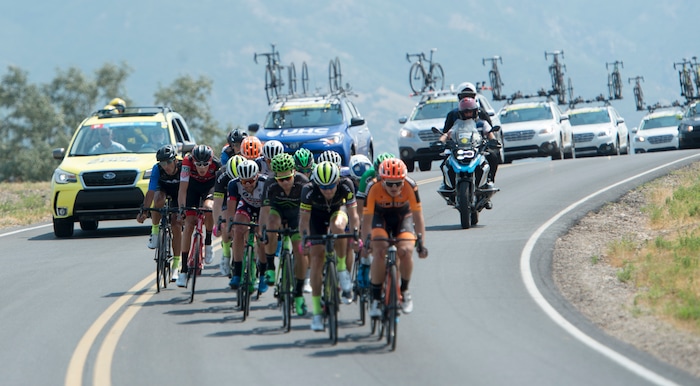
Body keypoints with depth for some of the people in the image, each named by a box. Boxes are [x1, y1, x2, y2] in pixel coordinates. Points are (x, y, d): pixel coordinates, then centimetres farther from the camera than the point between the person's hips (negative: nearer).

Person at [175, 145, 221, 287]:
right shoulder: (187, 162, -33)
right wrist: (181, 208, -46)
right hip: (193, 186, 0)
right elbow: (183, 187, -36)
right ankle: (184, 269, -9)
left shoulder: (216, 164, -33)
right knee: (189, 224, -12)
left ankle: (208, 243, -6)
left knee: (208, 208, -34)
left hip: (210, 186, 0)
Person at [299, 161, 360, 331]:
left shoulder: (346, 186, -32)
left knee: (337, 227, -38)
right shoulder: (309, 190, -32)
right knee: (316, 257, -10)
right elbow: (304, 219, -22)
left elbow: (353, 214, -26)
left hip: (338, 210, 0)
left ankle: (341, 268, -16)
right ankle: (317, 312, -4)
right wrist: (305, 240, -28)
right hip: (317, 215, 0)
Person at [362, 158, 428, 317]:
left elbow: (418, 216, -24)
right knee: (379, 252, -25)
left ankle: (404, 291, 0)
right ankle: (375, 299, -13)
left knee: (405, 251, -24)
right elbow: (366, 219, -26)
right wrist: (366, 242, -33)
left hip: (403, 217, 1)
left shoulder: (410, 187, -30)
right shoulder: (374, 188, -31)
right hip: (380, 217, 0)